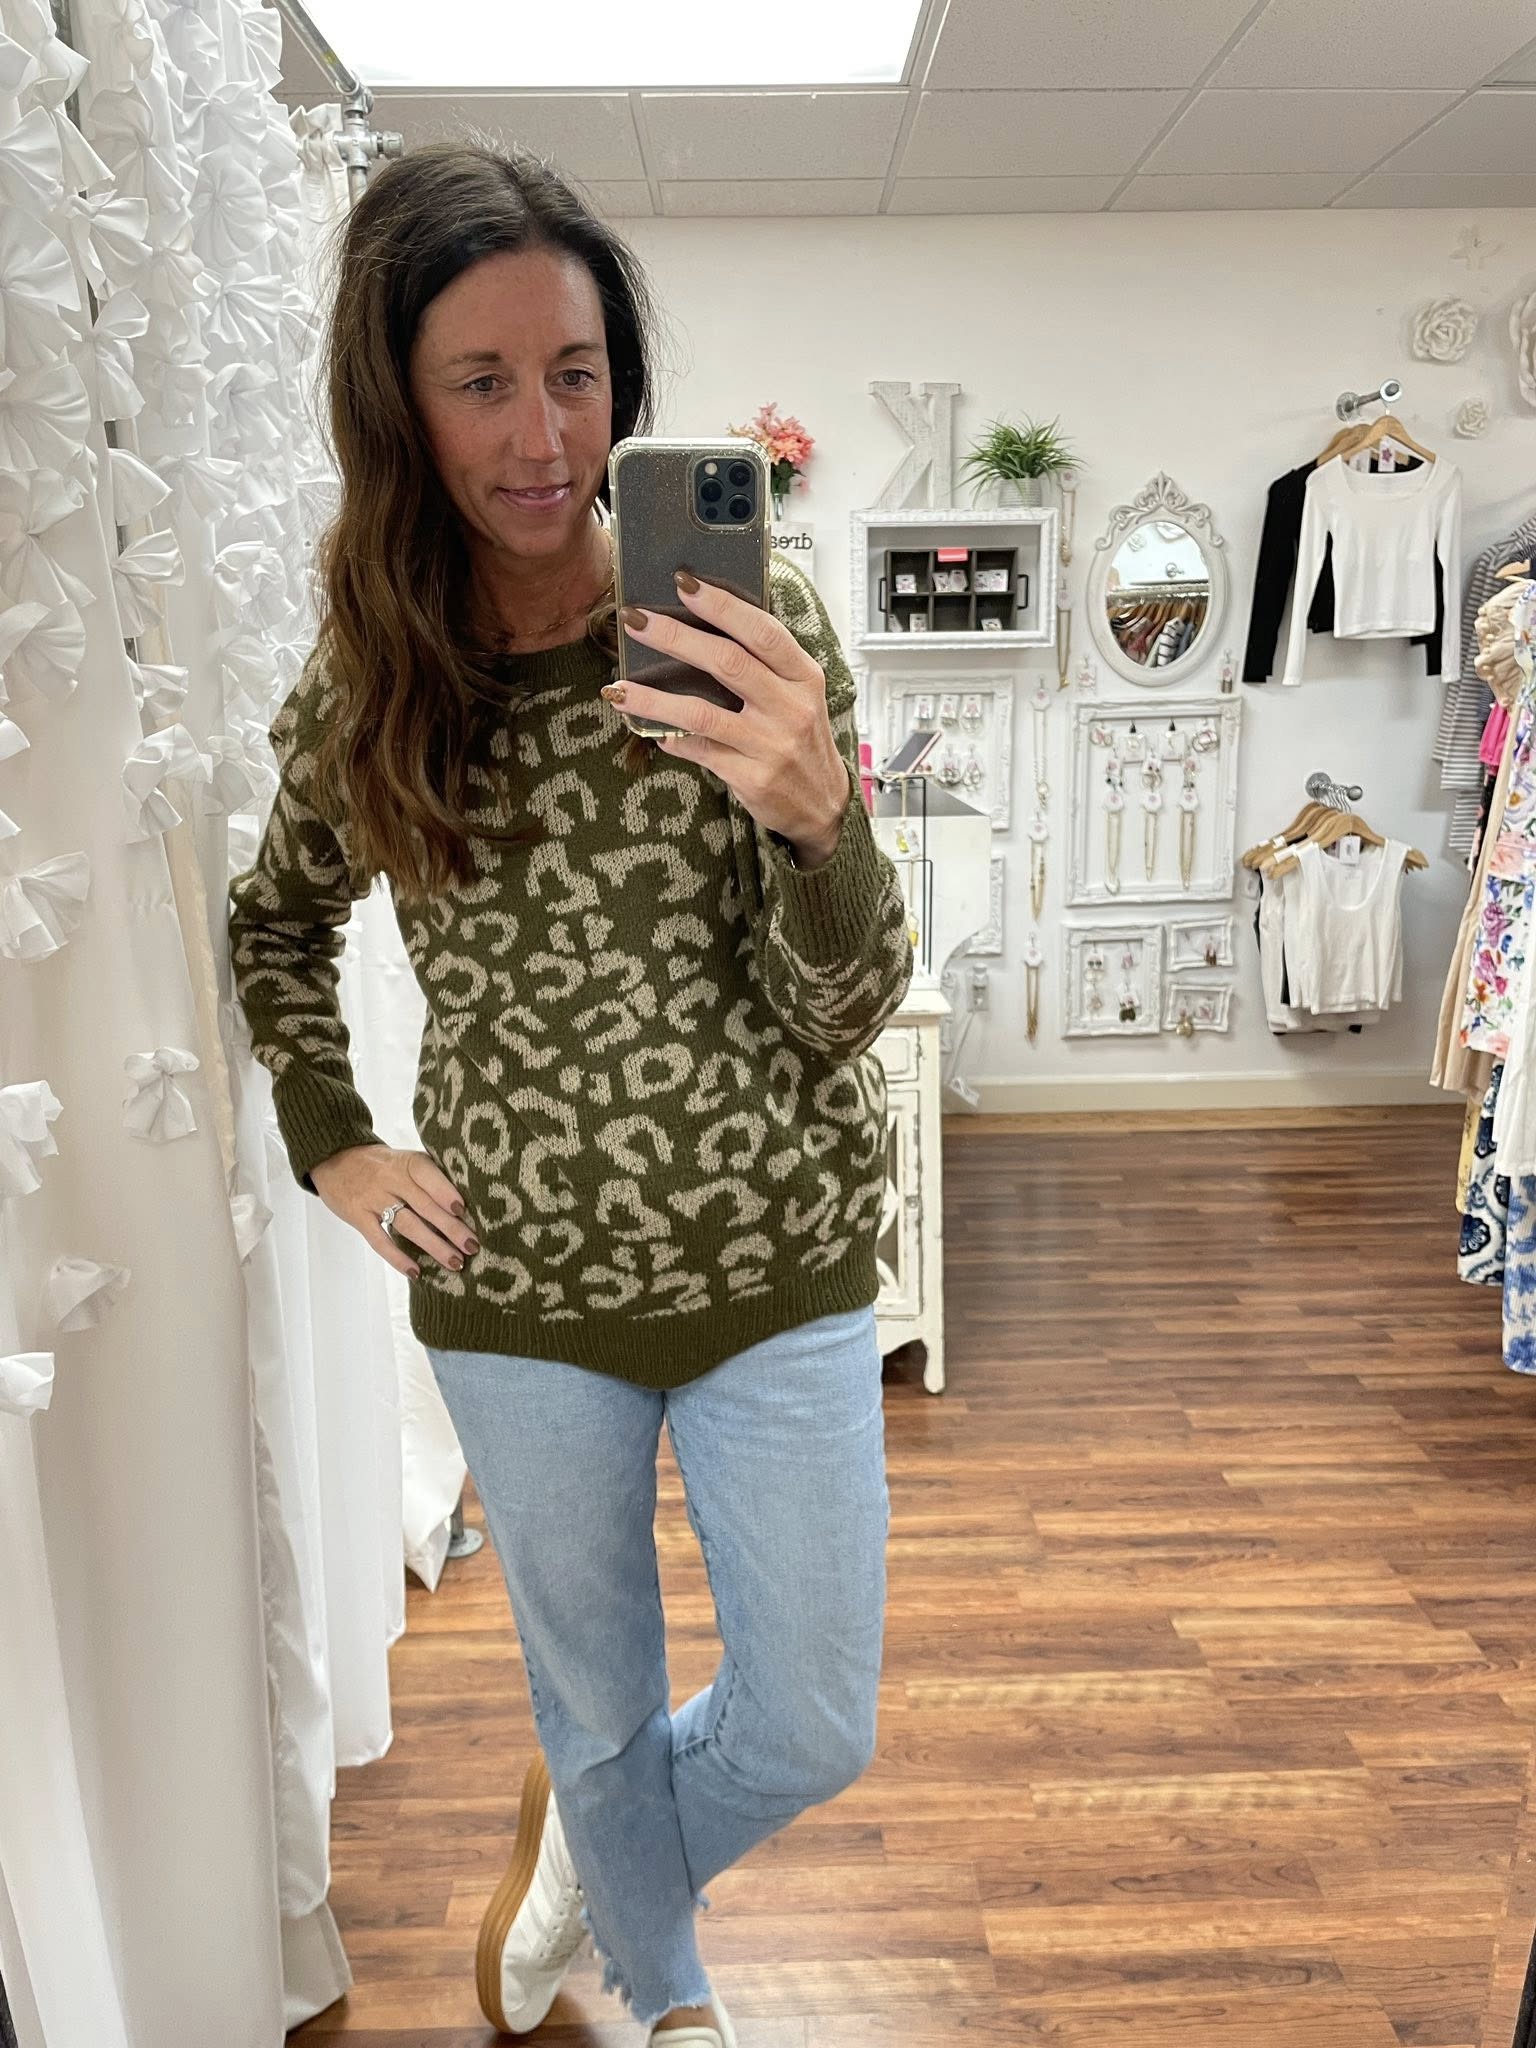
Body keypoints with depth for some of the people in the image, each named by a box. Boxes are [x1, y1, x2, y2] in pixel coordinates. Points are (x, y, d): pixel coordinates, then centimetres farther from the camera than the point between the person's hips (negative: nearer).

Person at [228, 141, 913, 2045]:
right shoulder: (364, 681, -4)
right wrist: (331, 1146, 4)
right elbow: (273, 926, 16)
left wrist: (817, 811, -34)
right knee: (599, 1706, 21)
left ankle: (580, 1837, 49)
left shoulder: (749, 620, -11)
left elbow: (841, 1016, -15)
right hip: (516, 1292, 1)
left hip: (776, 1268, 0)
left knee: (813, 1730, 14)